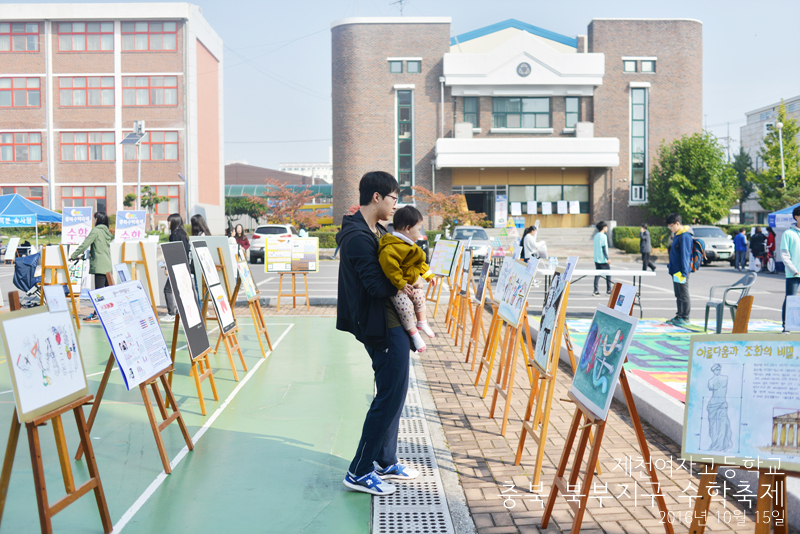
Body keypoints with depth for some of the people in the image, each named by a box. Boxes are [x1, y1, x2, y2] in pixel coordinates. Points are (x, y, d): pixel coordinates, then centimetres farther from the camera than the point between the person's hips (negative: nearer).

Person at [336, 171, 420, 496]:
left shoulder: (376, 232, 14)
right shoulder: (358, 237, -19)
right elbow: (377, 286, -24)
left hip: (392, 322, 11)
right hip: (382, 325, -11)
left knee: (392, 393, 17)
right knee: (390, 396, -6)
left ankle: (385, 461, 29)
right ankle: (359, 472, 4)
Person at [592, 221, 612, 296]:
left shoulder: (596, 236, 12)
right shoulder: (603, 236, -12)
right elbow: (604, 248, -16)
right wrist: (607, 258, -13)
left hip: (596, 258, 7)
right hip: (603, 259, -7)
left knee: (597, 274, 5)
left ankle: (596, 291, -1)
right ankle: (608, 290, 8)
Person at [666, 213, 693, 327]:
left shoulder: (685, 236, -17)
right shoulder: (677, 235, 13)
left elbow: (685, 255, -21)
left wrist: (683, 272, -22)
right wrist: (670, 266, 25)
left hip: (681, 272, -10)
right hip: (675, 271, 10)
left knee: (684, 295, -2)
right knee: (678, 295, 16)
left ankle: (685, 318, 4)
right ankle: (679, 316, 24)